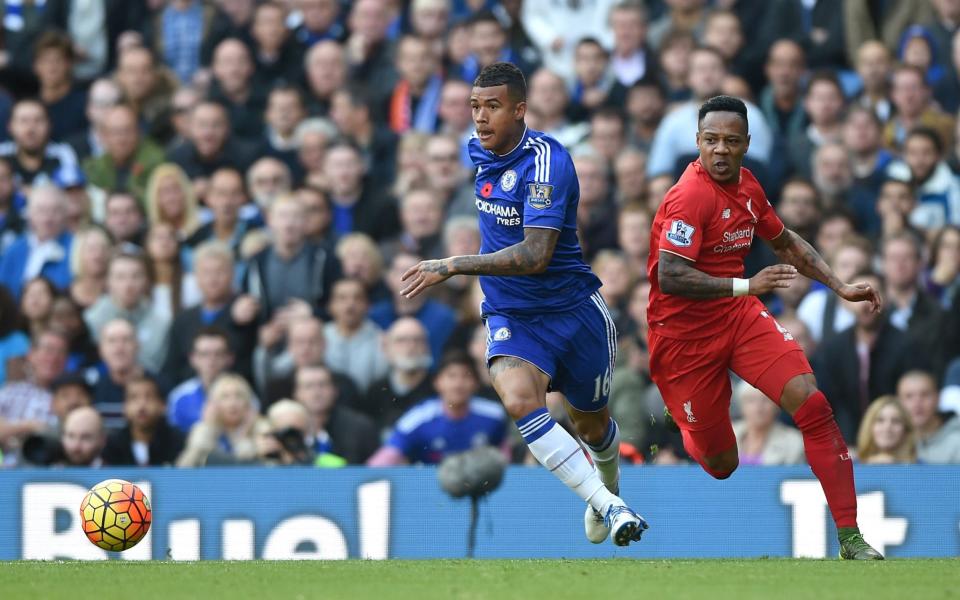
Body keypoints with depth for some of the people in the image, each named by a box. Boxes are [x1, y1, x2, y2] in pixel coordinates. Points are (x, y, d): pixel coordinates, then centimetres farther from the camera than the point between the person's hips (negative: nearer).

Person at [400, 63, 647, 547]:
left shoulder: (545, 161, -22)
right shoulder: (479, 152, 1)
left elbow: (535, 255, -31)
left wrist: (454, 266, -32)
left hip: (575, 311, -4)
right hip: (511, 316, 4)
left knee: (590, 424, 15)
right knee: (518, 399, -28)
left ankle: (609, 485, 52)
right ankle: (610, 506, -28)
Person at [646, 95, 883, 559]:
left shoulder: (746, 185, 5)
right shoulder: (691, 197, -21)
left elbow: (785, 241, 23)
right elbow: (670, 277, -30)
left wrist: (840, 287, 15)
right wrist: (746, 286, -33)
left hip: (740, 316, 6)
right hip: (684, 332, -6)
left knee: (811, 403, -16)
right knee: (722, 465, 2)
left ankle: (850, 539, -12)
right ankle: (675, 433, 41)